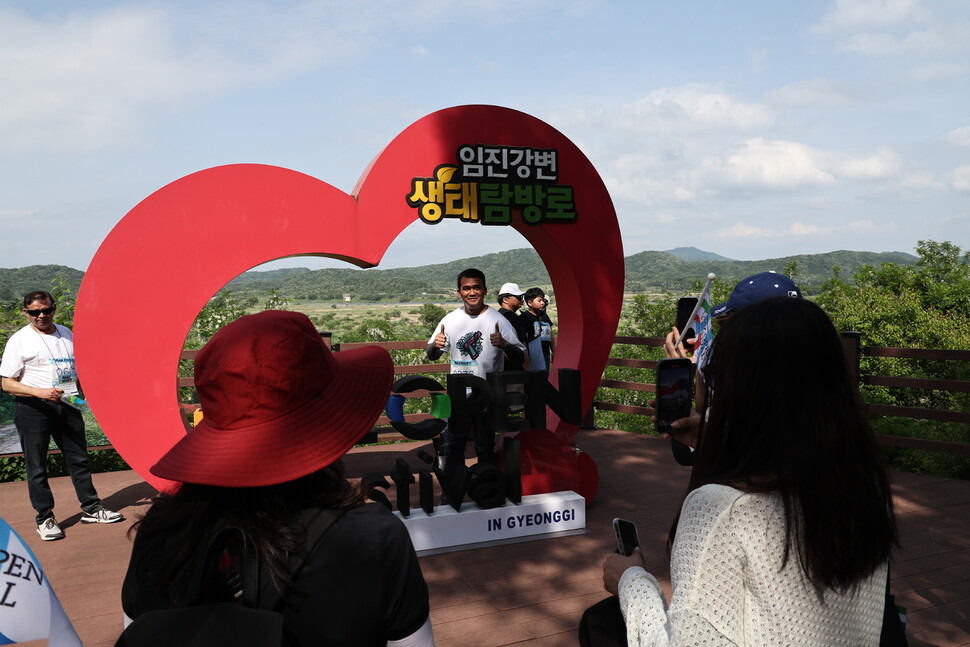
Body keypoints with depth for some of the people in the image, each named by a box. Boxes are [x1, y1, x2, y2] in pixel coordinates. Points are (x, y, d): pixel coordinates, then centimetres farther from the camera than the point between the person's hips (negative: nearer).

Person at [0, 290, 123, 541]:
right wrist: (40, 392, -24)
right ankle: (45, 518, 14)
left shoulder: (67, 334, 10)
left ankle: (91, 508, 23)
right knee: (37, 467, 2)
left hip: (67, 405, 5)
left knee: (79, 459, 11)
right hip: (33, 409, -5)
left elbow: (78, 367, 24)